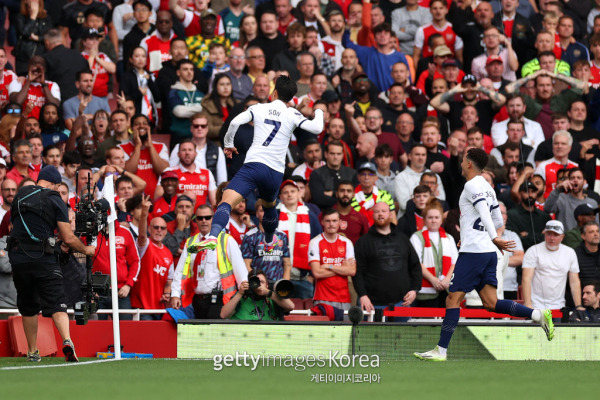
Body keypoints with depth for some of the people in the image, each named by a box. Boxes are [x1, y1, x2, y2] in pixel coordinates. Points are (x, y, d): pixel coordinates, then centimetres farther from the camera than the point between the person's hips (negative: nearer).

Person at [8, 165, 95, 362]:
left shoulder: (20, 196, 14)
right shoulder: (55, 200, 1)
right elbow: (69, 238, -3)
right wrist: (86, 249, 15)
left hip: (18, 258, 4)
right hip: (43, 258, -4)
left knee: (28, 307, 16)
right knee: (56, 304, -7)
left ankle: (32, 352, 21)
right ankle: (67, 340, -30)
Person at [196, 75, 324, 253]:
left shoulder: (259, 108, 10)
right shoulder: (292, 114, 10)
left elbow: (235, 122, -2)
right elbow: (316, 128, 2)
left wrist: (228, 144, 15)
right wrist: (319, 112, 24)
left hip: (254, 164, -3)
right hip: (276, 172, 3)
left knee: (226, 202, -18)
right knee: (269, 205, 34)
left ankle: (213, 236, -44)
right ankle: (269, 243, 53)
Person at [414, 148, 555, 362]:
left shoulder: (472, 186, -8)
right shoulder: (488, 188, 19)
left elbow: (484, 213, -22)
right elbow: (498, 221, 24)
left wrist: (494, 238, -32)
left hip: (472, 253, -9)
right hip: (489, 251, 9)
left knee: (453, 299, -4)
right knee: (491, 303, 3)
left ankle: (441, 350, -4)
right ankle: (538, 315, -9)